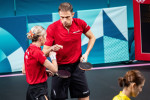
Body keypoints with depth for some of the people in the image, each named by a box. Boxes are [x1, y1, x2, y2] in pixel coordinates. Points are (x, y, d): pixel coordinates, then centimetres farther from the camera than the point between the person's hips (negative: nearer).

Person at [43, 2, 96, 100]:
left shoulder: (80, 23, -8)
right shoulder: (52, 28, -16)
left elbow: (92, 38, 11)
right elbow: (44, 52, -15)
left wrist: (86, 53, -2)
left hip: (76, 65, 2)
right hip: (60, 67, -2)